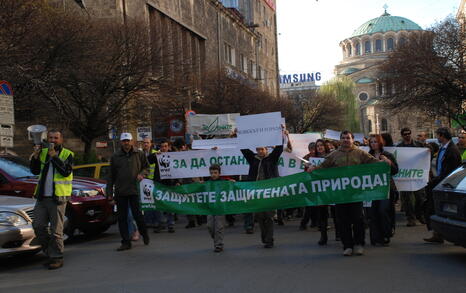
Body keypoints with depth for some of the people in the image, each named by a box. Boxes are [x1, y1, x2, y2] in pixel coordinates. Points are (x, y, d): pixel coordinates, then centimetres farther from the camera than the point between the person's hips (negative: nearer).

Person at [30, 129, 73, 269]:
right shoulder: (43, 152, 13)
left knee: (56, 229, -3)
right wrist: (35, 157, -4)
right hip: (42, 196, 6)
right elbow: (35, 171, 11)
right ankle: (50, 253, 21)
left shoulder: (67, 154, -2)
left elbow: (66, 171, -17)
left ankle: (57, 258, 5)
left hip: (58, 197, -6)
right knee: (38, 226, 7)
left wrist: (54, 156, -21)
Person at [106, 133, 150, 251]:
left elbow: (147, 167, 12)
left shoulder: (139, 154, 4)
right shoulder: (115, 157, 8)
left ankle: (145, 235, 23)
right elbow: (111, 176, 11)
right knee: (122, 218, 3)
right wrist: (109, 191, 7)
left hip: (134, 190, -2)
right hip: (120, 192, 2)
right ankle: (126, 242, 10)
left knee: (137, 215, -3)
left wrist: (142, 174, -10)